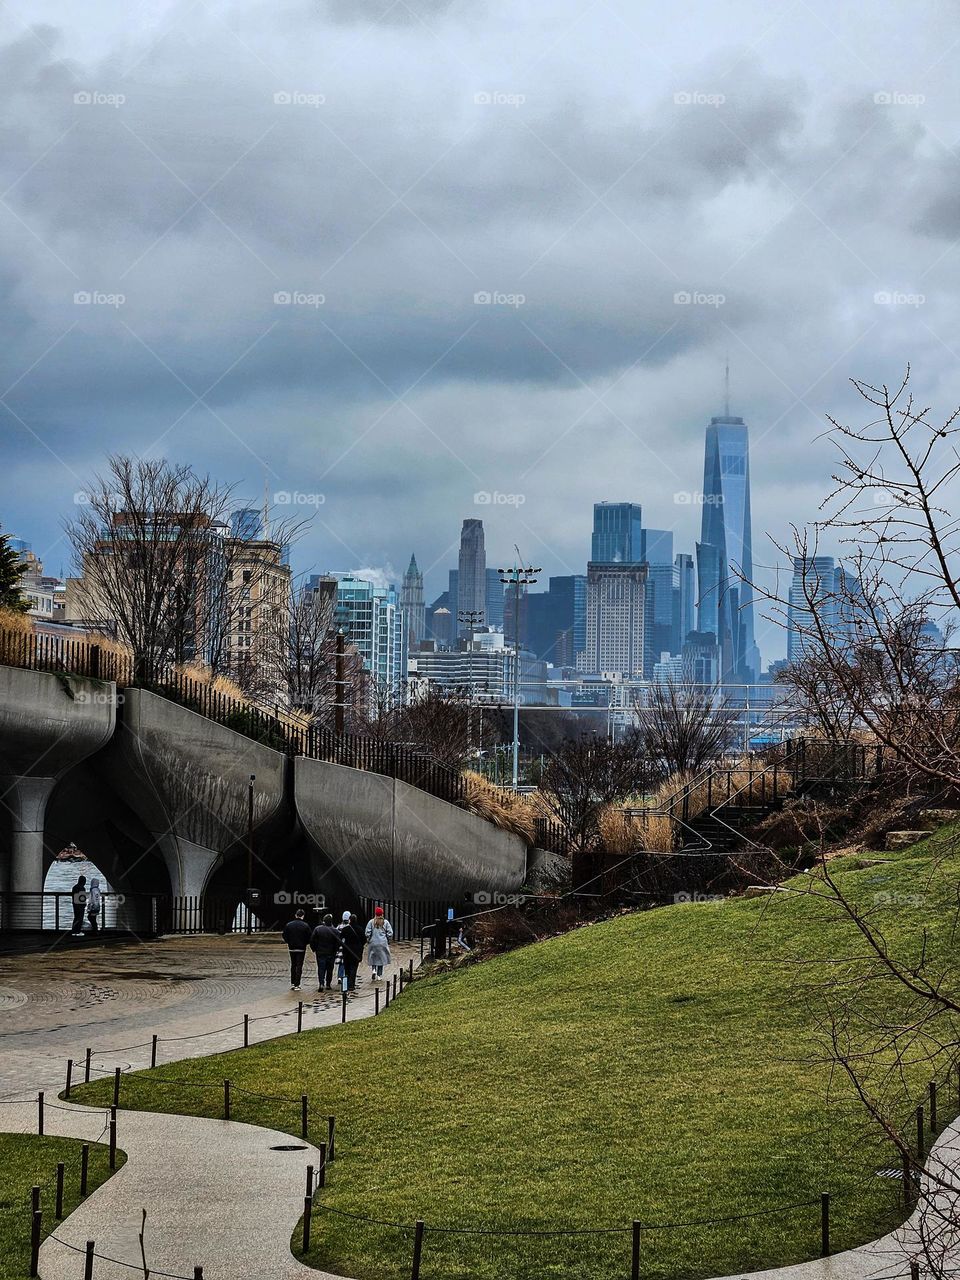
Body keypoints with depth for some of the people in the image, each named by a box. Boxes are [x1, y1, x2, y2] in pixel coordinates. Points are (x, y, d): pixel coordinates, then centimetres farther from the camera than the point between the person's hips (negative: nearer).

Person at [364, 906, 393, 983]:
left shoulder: (371, 922, -4)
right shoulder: (385, 922, -4)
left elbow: (367, 933, -7)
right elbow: (390, 933, -5)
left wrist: (368, 940, 9)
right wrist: (388, 941, 10)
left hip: (373, 943, 0)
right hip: (383, 943, 0)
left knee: (373, 958, 11)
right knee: (381, 959, 10)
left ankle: (373, 970, -15)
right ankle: (379, 975, 10)